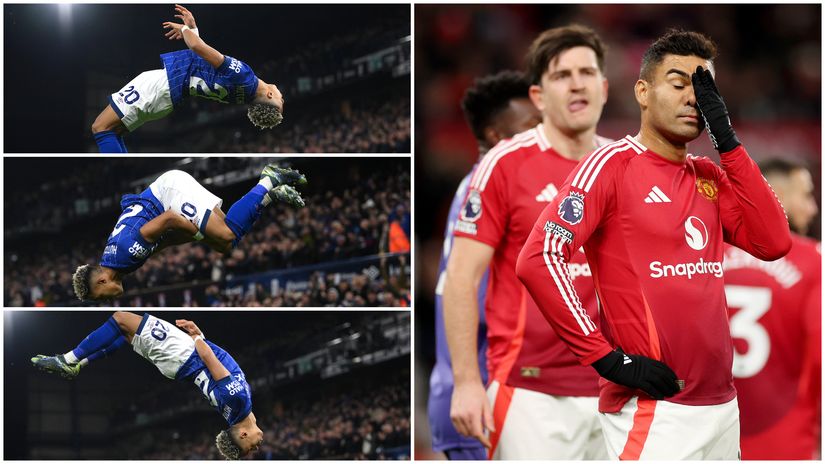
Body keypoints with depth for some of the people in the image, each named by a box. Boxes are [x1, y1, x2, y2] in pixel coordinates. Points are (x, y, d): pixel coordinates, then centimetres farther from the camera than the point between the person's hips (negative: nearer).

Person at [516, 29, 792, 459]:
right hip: (652, 413, -7)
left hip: (723, 405, 7)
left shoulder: (711, 176, 15)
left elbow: (773, 243, 0)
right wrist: (607, 358, -17)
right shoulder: (613, 165, -6)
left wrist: (728, 142, -3)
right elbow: (538, 260, -15)